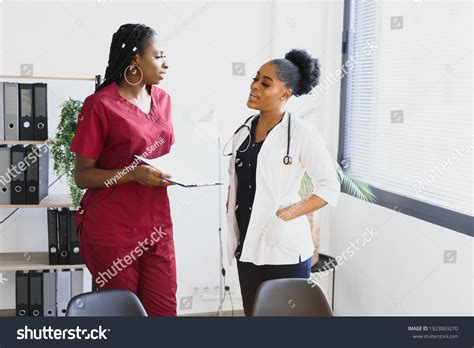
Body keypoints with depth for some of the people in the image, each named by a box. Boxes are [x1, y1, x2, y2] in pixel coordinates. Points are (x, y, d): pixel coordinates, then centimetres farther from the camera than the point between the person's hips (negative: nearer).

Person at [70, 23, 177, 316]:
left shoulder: (162, 99, 9)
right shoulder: (100, 105, -11)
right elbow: (83, 176, -10)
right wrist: (133, 174, -24)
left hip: (156, 224, 6)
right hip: (112, 229, -5)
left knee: (164, 310, 5)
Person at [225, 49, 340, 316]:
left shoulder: (301, 133, -10)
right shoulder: (243, 132, 8)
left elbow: (330, 188, -9)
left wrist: (287, 214, -16)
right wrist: (232, 206, 6)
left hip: (285, 249, -6)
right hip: (247, 246, 6)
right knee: (252, 312, 13)